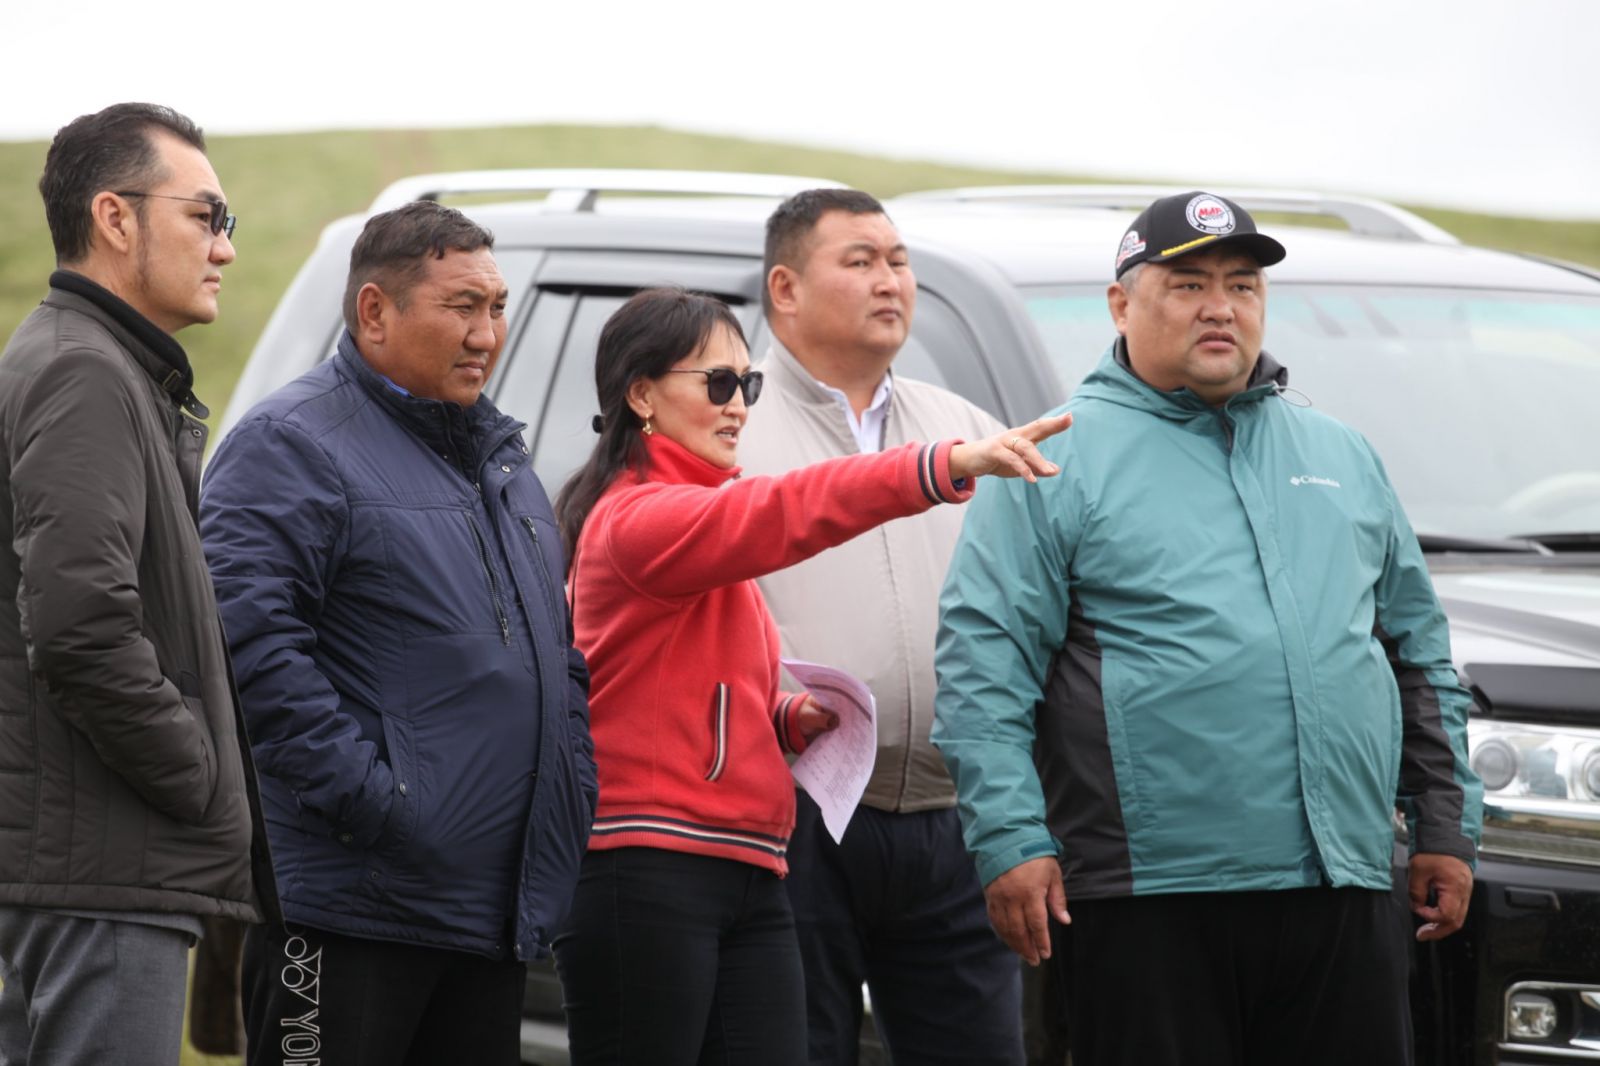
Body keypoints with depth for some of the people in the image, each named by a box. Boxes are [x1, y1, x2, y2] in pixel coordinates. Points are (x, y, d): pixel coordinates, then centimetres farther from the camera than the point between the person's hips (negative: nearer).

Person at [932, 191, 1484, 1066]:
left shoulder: (1341, 458, 19)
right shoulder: (1060, 461, 2)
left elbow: (1419, 651, 24)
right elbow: (982, 659, -5)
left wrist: (1447, 826, 16)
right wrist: (1011, 839, -14)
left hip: (1344, 894, 5)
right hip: (1152, 898, -5)